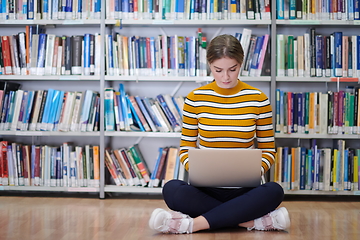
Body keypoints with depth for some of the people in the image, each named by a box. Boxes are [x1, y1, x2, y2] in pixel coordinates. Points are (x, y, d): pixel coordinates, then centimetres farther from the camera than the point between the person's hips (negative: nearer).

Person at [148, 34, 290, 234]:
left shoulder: (258, 99, 0)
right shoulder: (195, 99, 1)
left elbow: (268, 150, 6)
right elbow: (186, 149, 5)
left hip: (243, 190, 0)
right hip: (205, 190, 0)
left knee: (274, 191, -32)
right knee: (171, 189, -32)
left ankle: (194, 223, -29)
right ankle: (254, 221, -25)